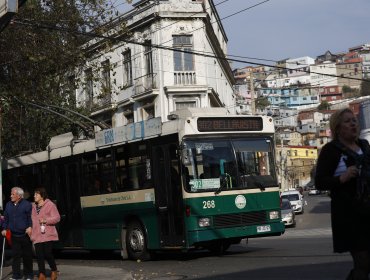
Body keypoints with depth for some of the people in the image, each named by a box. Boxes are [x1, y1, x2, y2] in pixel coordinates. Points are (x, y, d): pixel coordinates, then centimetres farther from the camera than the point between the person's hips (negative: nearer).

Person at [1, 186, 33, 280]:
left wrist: (30, 227, -17)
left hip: (25, 235, -4)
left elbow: (30, 217, -5)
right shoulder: (8, 205, 11)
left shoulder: (27, 204, -4)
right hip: (14, 235, 4)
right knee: (15, 255, 4)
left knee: (27, 255, 4)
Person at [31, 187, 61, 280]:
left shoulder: (50, 205, -2)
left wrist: (45, 220, -17)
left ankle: (54, 271, 16)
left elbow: (57, 218, -7)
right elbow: (31, 218, 25)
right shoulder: (33, 206, 15)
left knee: (48, 254, -7)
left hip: (47, 235, -5)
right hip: (36, 235, 5)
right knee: (39, 255, 0)